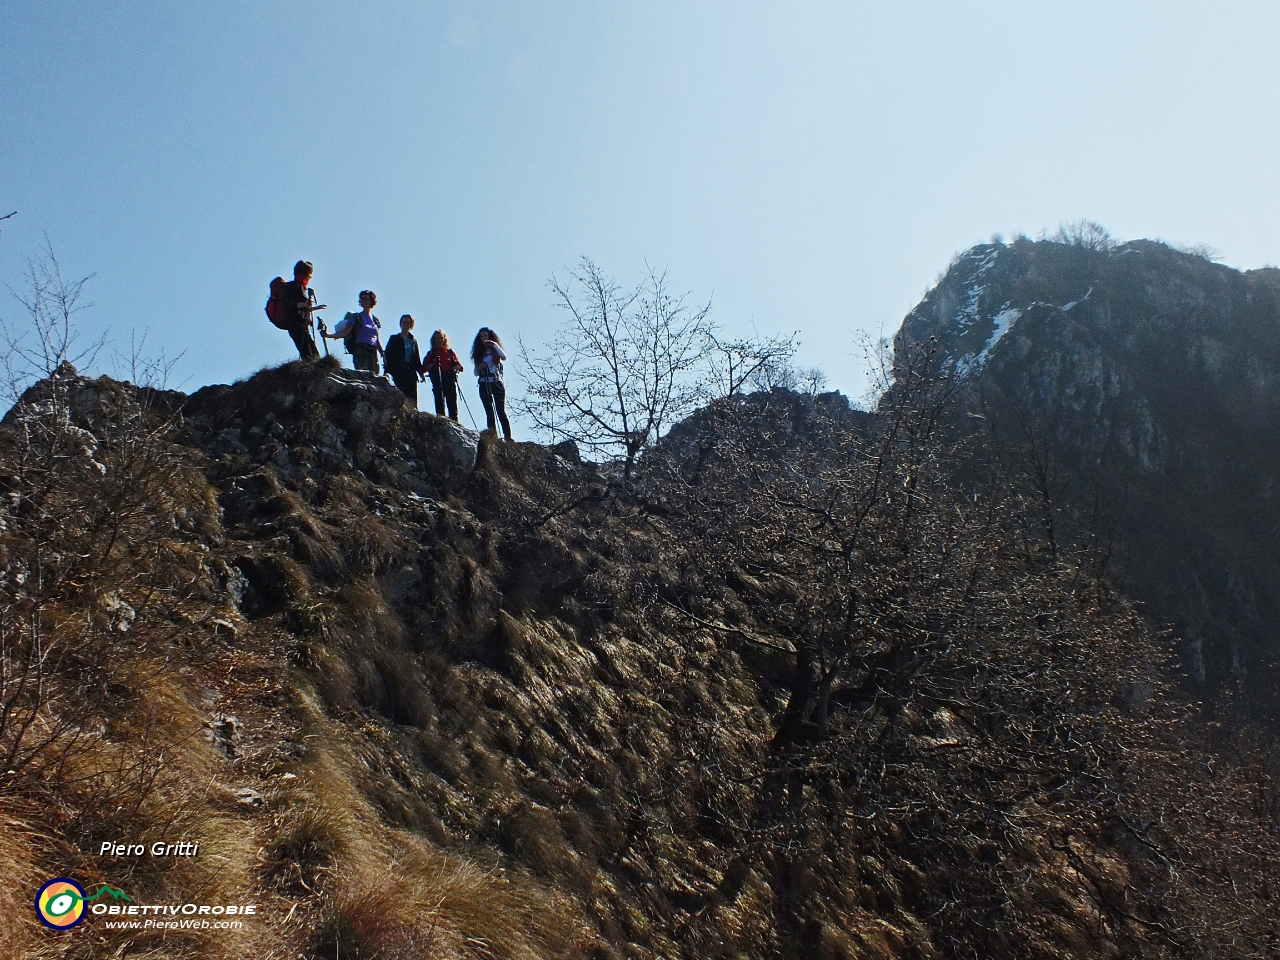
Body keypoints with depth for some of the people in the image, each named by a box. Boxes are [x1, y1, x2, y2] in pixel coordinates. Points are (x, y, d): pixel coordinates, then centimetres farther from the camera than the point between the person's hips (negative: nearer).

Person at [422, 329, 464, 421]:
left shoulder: (450, 352, 17)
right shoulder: (431, 353, 14)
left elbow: (459, 365, 12)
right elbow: (423, 368, 7)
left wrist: (456, 368, -10)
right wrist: (431, 365, -11)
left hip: (450, 379, 1)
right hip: (437, 381, -1)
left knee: (452, 403, -3)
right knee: (439, 402, -9)